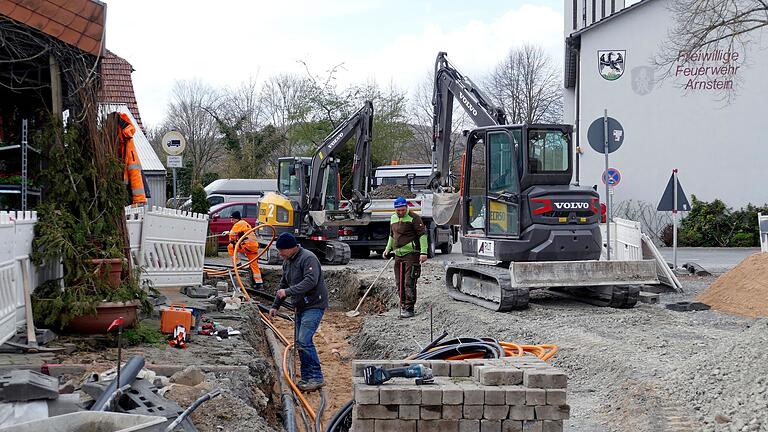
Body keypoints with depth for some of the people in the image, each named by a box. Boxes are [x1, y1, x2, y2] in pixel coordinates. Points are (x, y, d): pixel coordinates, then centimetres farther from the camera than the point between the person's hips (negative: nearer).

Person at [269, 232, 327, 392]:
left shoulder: (308, 258, -17)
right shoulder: (287, 262, 13)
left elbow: (310, 281, -30)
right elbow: (283, 285, 24)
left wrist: (288, 292, -31)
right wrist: (275, 306, 19)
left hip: (314, 305, -10)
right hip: (300, 307, 10)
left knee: (304, 340, -18)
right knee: (300, 342, 10)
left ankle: (317, 377, -12)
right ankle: (306, 378, 19)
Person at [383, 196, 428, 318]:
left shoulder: (414, 218, -7)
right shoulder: (393, 219, 15)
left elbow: (422, 234, -11)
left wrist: (423, 252, -18)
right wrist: (388, 249, 18)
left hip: (411, 253, -7)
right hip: (398, 254, 7)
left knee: (409, 282, -9)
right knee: (399, 283, 10)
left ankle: (409, 309, -7)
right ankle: (403, 305, 21)